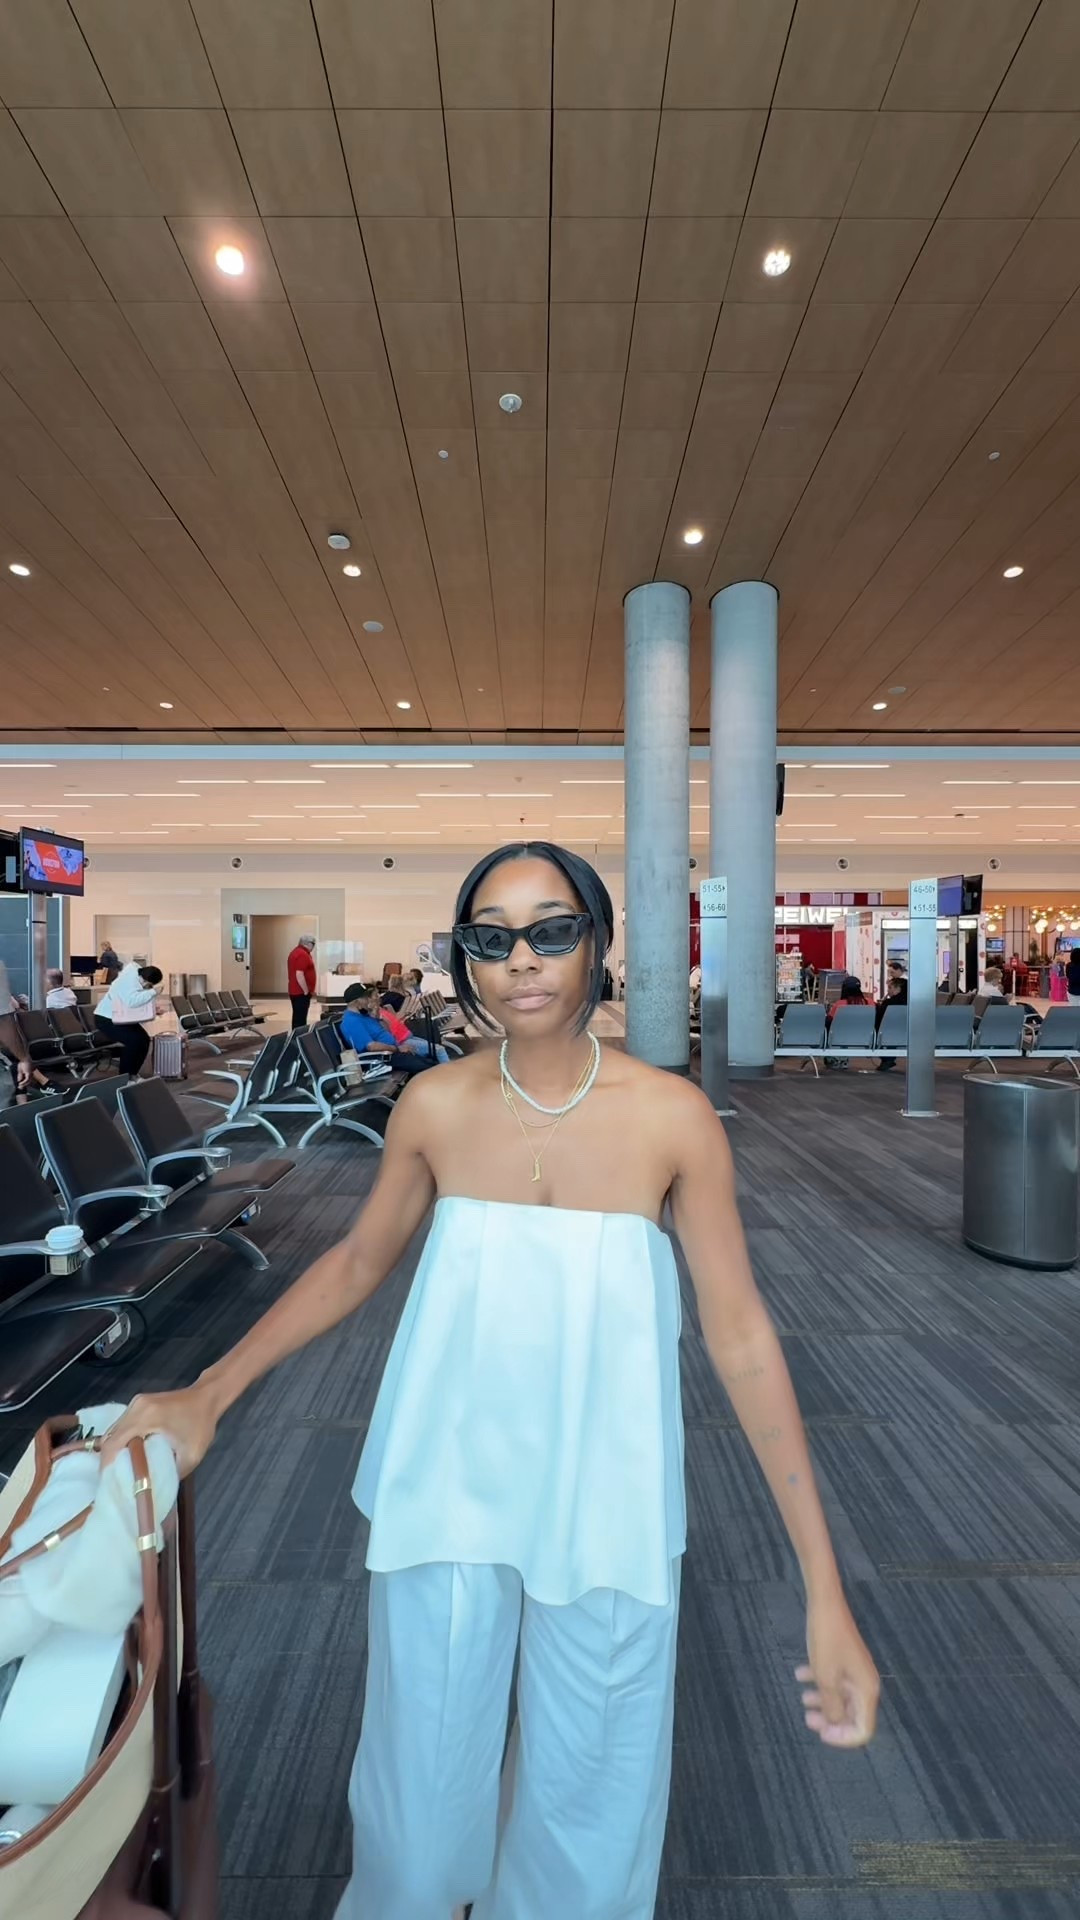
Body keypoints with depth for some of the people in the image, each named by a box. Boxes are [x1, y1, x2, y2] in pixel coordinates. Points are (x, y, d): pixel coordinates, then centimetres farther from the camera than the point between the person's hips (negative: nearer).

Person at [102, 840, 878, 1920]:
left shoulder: (672, 1118, -17)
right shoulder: (433, 1108, -11)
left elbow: (740, 1335, -11)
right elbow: (355, 1264, 4)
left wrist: (825, 1593, -10)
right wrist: (208, 1395, 4)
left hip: (603, 1505, -1)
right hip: (447, 1492, 2)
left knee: (589, 1788, 20)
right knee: (422, 1775, 23)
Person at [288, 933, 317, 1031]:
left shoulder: (296, 952, 16)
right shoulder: (303, 954, -17)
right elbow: (299, 975, -24)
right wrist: (306, 991, -19)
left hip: (295, 991, 10)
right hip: (301, 992, -10)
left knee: (298, 1018, 14)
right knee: (300, 1019, -9)